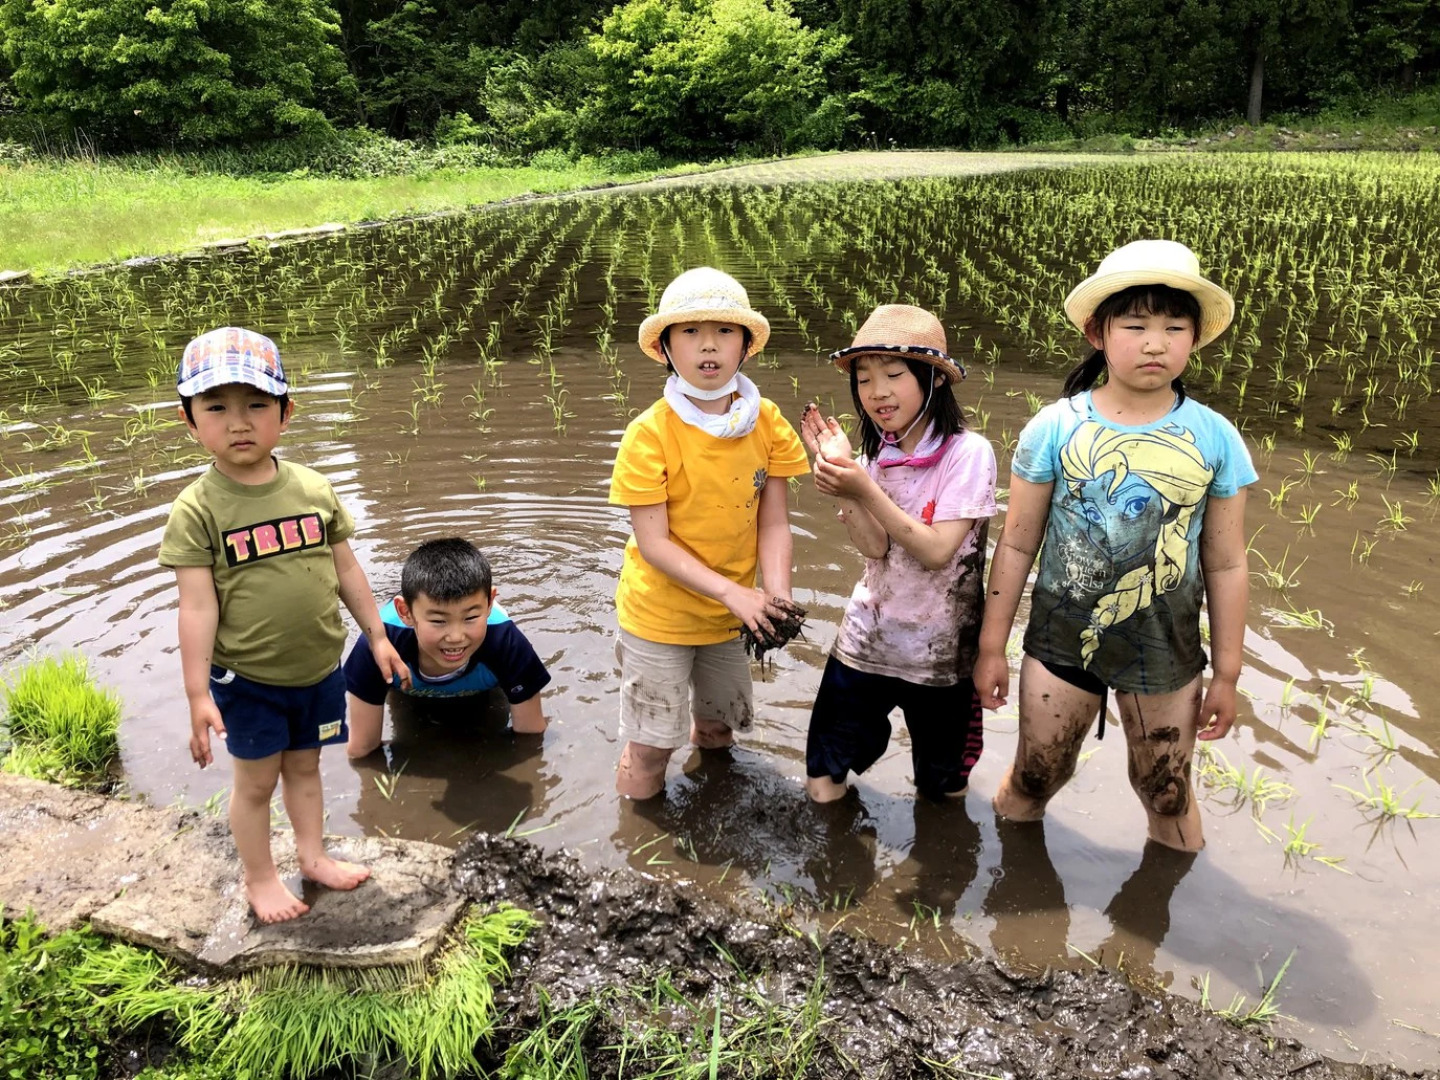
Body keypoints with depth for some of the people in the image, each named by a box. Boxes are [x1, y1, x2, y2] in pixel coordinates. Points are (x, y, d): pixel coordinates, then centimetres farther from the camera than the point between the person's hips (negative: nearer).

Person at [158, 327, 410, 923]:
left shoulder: (314, 488, -4)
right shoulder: (198, 509, -14)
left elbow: (346, 570, 5)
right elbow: (197, 606, -15)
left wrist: (377, 636, 9)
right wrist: (198, 695, -15)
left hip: (319, 669, 3)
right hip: (247, 679, -3)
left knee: (304, 766, 21)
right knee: (256, 781, 13)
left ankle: (313, 855, 41)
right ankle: (260, 877, 34)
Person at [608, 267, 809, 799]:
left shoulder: (767, 422, -8)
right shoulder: (650, 433, -20)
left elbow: (774, 523, -6)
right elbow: (653, 541, -21)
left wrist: (776, 596, -22)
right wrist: (733, 593, -29)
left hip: (730, 613, 4)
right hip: (659, 613, -4)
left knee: (719, 727, 24)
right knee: (650, 746, 4)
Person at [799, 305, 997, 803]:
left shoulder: (967, 452, -17)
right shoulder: (876, 453, 0)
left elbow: (936, 551, -24)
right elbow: (875, 546, -12)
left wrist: (864, 488, -31)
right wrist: (839, 473, -23)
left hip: (941, 651, -4)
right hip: (867, 638, 4)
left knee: (943, 790, 18)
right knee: (822, 786, 11)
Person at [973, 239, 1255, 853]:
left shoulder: (1215, 438, -8)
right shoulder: (1055, 427, -11)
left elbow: (1226, 566, 0)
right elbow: (1017, 545, -4)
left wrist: (1227, 673, 5)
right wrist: (992, 646, 0)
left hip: (1166, 656, 1)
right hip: (1061, 643, 0)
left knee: (1167, 794, 16)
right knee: (1032, 781, 14)